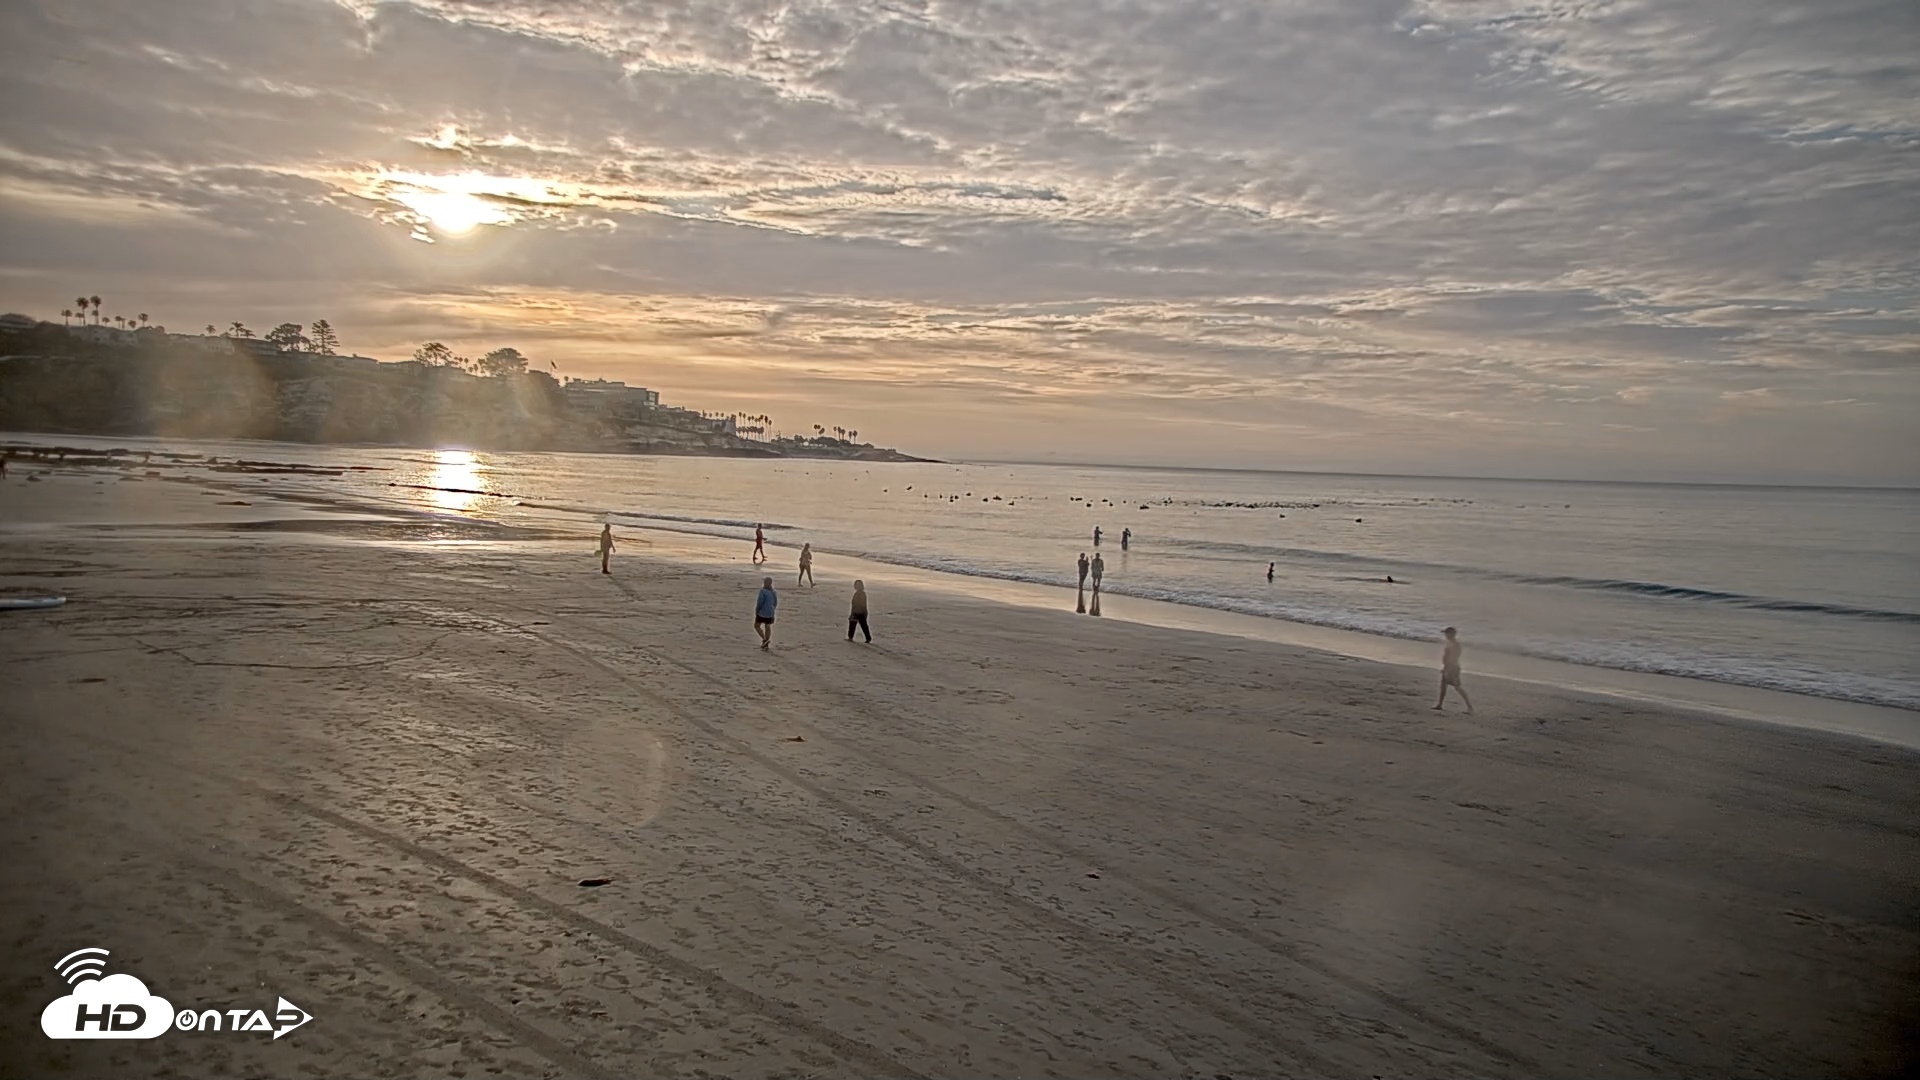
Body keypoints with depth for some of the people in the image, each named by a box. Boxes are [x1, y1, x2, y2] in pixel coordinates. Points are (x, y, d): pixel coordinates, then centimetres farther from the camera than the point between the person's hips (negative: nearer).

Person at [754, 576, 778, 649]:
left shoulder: (763, 591, -18)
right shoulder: (773, 592, 3)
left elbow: (759, 602, -19)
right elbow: (775, 603, 11)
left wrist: (756, 612, -8)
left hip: (762, 613, -6)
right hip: (770, 613, 7)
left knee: (756, 626, 9)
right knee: (768, 627, 11)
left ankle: (764, 639, -7)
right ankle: (766, 644, 14)